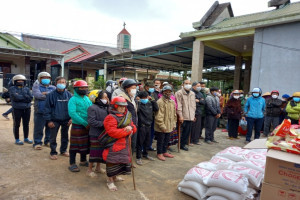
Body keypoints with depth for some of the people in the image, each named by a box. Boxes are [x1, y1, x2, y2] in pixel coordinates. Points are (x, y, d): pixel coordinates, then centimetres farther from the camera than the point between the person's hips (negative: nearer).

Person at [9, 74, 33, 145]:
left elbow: (30, 98, -5)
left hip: (27, 109, 3)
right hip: (17, 109, -3)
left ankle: (26, 138, 22)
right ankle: (17, 140, 15)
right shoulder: (12, 88, 0)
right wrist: (26, 97, -8)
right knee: (16, 125, 5)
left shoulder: (26, 89, 8)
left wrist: (20, 97, -13)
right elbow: (15, 97, -17)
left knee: (26, 124, 9)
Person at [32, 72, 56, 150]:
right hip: (40, 111, -3)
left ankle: (48, 141, 26)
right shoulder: (36, 86, 5)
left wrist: (46, 93, -12)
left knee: (50, 127, 10)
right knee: (38, 128, -1)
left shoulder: (53, 87, 14)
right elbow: (37, 95, -13)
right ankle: (37, 142, 11)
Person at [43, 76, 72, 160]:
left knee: (65, 136, 16)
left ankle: (63, 150, 33)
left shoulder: (68, 94, -2)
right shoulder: (51, 95, -9)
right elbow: (47, 108, -6)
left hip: (66, 120, 3)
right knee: (53, 137, 7)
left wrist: (71, 118, -3)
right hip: (55, 120, -2)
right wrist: (48, 120, -9)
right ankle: (53, 152, 23)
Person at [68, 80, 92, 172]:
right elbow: (72, 113, -22)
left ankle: (83, 161, 33)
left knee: (85, 144, 16)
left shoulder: (87, 99, 9)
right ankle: (72, 164, 15)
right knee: (75, 145, 2)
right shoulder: (73, 100, -11)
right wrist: (85, 123, -24)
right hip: (77, 126, -6)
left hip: (87, 126, 6)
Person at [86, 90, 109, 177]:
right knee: (95, 152, 0)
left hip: (104, 134, 8)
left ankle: (98, 167, 34)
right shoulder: (92, 108, -15)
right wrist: (102, 124, -21)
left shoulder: (105, 107, 9)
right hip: (95, 134, -7)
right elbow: (91, 121, -21)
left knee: (101, 151, 17)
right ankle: (89, 170, 17)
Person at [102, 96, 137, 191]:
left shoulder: (127, 116, 11)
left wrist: (131, 128, -14)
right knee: (113, 161, -2)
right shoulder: (111, 118, -15)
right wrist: (126, 131, -21)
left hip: (124, 144, 8)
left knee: (121, 160, 19)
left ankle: (115, 177, 40)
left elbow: (134, 127, 12)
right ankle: (110, 181, 15)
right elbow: (112, 132, -25)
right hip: (113, 145, -8)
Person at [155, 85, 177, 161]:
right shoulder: (160, 102, -16)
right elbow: (158, 116, -18)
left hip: (169, 126, 7)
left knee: (166, 140, 19)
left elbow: (174, 114, 17)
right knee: (160, 140, 7)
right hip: (161, 127, -7)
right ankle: (159, 153, 22)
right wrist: (162, 126, -18)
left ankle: (164, 152, 35)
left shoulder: (172, 102, 9)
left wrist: (174, 124, 12)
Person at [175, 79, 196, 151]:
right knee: (184, 131, -2)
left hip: (190, 116, 6)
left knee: (188, 131, 9)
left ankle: (183, 144, 22)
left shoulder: (192, 94, 14)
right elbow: (178, 105, -11)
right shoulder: (179, 93, -6)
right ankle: (181, 144, 14)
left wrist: (193, 115, 15)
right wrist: (180, 115, -15)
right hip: (183, 117, -6)